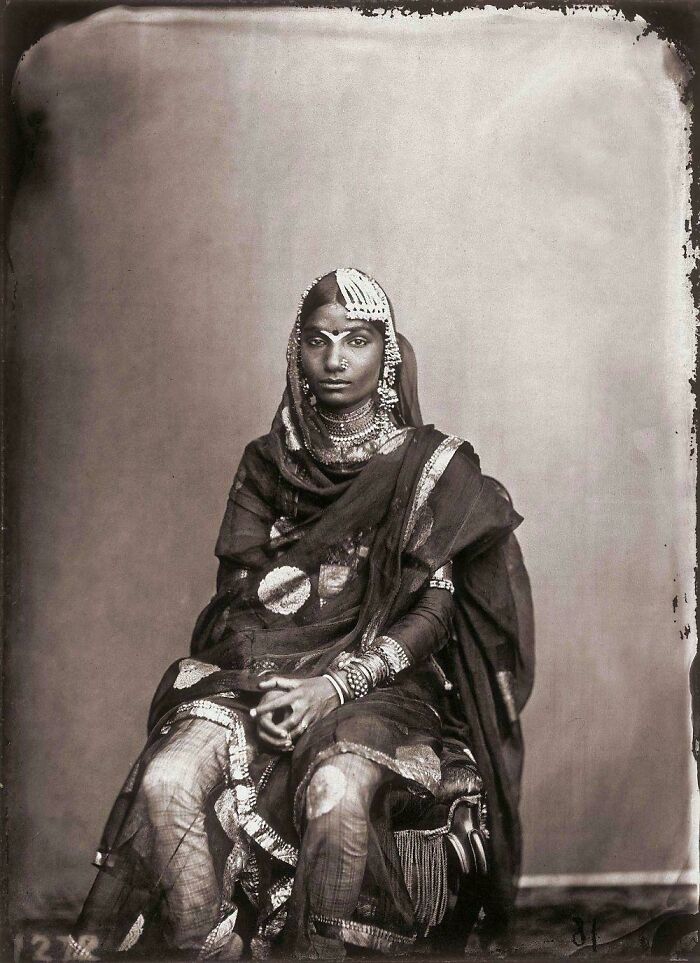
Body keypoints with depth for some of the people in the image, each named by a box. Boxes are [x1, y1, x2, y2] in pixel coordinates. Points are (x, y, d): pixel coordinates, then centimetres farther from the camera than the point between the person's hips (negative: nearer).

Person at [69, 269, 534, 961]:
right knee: (167, 780, -25)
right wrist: (264, 688, -11)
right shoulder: (267, 463, 14)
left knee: (335, 791, -34)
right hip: (261, 670, 3)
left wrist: (336, 685, -18)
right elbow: (238, 592, 9)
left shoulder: (432, 466, 4)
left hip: (380, 676, -2)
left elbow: (433, 613, -3)